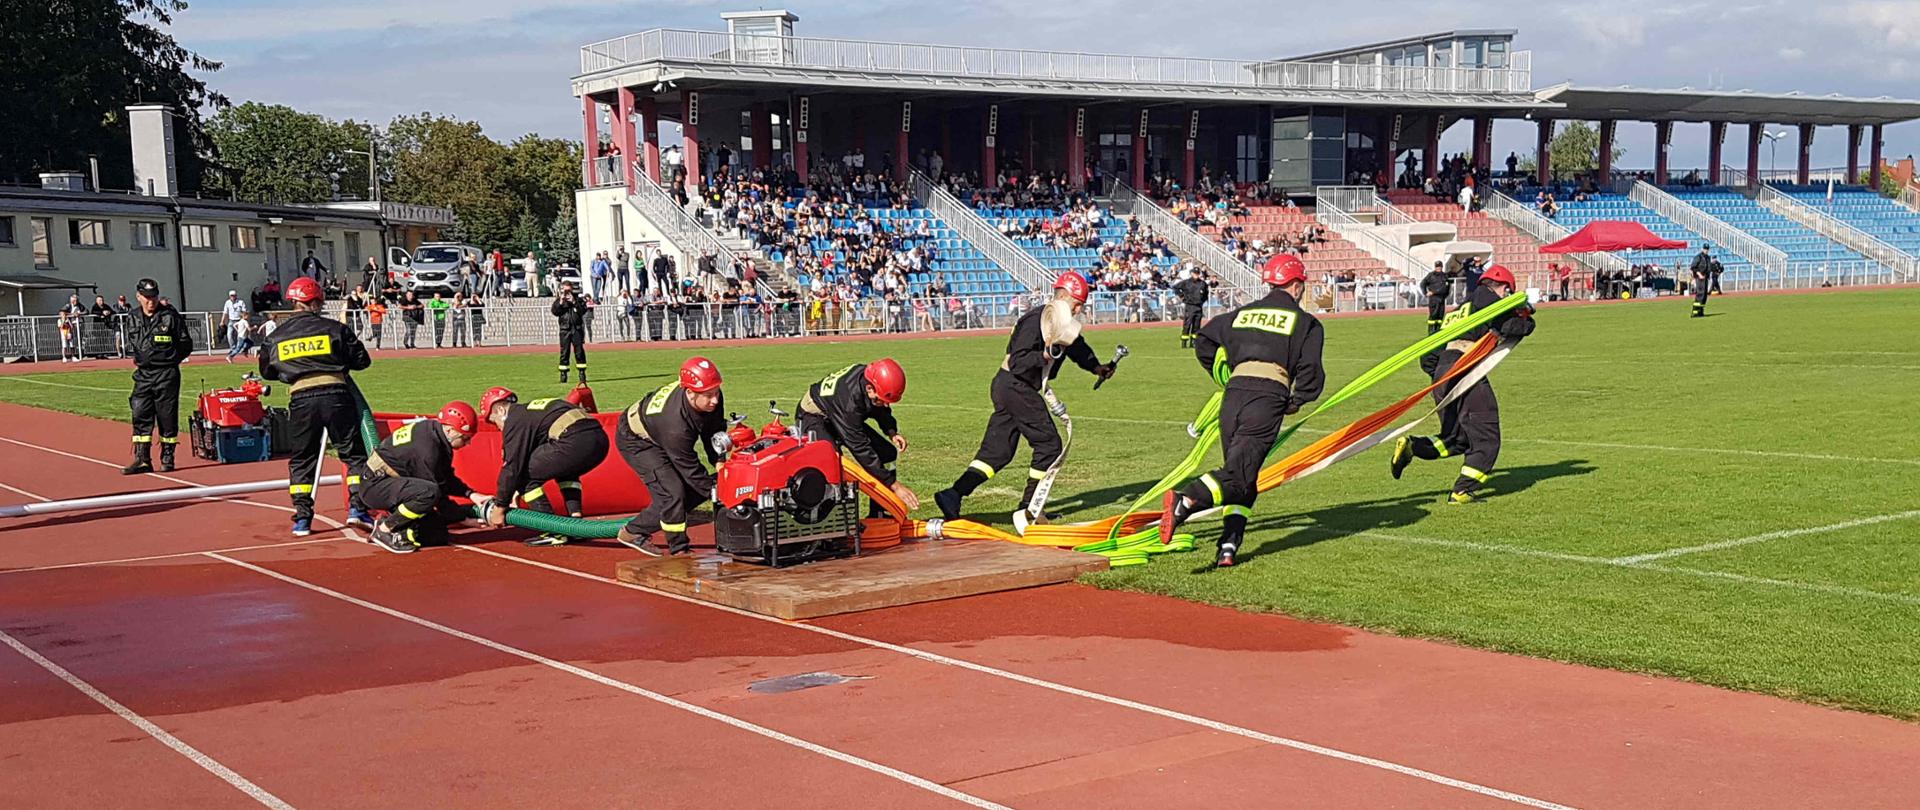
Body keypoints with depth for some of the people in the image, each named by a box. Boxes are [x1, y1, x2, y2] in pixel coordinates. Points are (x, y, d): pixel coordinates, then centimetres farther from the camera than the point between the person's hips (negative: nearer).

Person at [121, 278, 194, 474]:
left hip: (167, 375, -4)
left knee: (167, 417, 1)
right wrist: (137, 359, 10)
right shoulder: (133, 318, 8)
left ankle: (167, 458, 10)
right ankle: (142, 459, 1)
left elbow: (186, 344, 1)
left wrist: (170, 360, -4)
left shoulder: (171, 316, -4)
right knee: (140, 416, -1)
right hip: (143, 375, 4)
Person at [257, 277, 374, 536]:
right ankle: (357, 507, -1)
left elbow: (267, 371, 22)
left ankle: (302, 517, 9)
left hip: (301, 400, 2)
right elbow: (362, 361, 8)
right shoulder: (334, 328, 3)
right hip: (336, 395, -2)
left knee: (301, 459, 13)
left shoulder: (275, 337, 10)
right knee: (353, 453, 8)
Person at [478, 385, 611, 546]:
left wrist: (500, 507, 11)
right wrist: (515, 494, 41)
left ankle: (554, 532, 1)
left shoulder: (515, 419, 5)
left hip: (575, 442, -9)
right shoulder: (532, 409, 33)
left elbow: (512, 467, 2)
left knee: (526, 475, 4)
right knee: (565, 471, 37)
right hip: (600, 438, 10)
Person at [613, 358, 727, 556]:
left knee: (695, 490, 3)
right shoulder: (676, 423, -43)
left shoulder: (712, 399, -24)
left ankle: (634, 530, 15)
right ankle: (679, 550, -1)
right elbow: (689, 467, -33)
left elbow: (714, 430, -5)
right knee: (672, 491, -22)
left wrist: (719, 462, -17)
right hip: (635, 441, -8)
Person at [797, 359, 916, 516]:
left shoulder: (870, 374, -20)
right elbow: (861, 449, -38)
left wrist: (891, 431, -14)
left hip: (847, 419, 8)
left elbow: (880, 409, 6)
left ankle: (878, 514, 5)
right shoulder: (848, 398, -41)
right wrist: (894, 485, -37)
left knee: (888, 452, -1)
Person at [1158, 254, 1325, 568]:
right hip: (1269, 399, -4)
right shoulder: (1305, 322, 12)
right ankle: (1186, 500, -38)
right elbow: (1310, 372, 0)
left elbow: (1203, 342, 21)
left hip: (1233, 396, 5)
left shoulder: (1242, 313, 23)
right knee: (1239, 473, -13)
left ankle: (1229, 547, 1)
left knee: (1241, 474, 13)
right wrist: (1296, 402, 16)